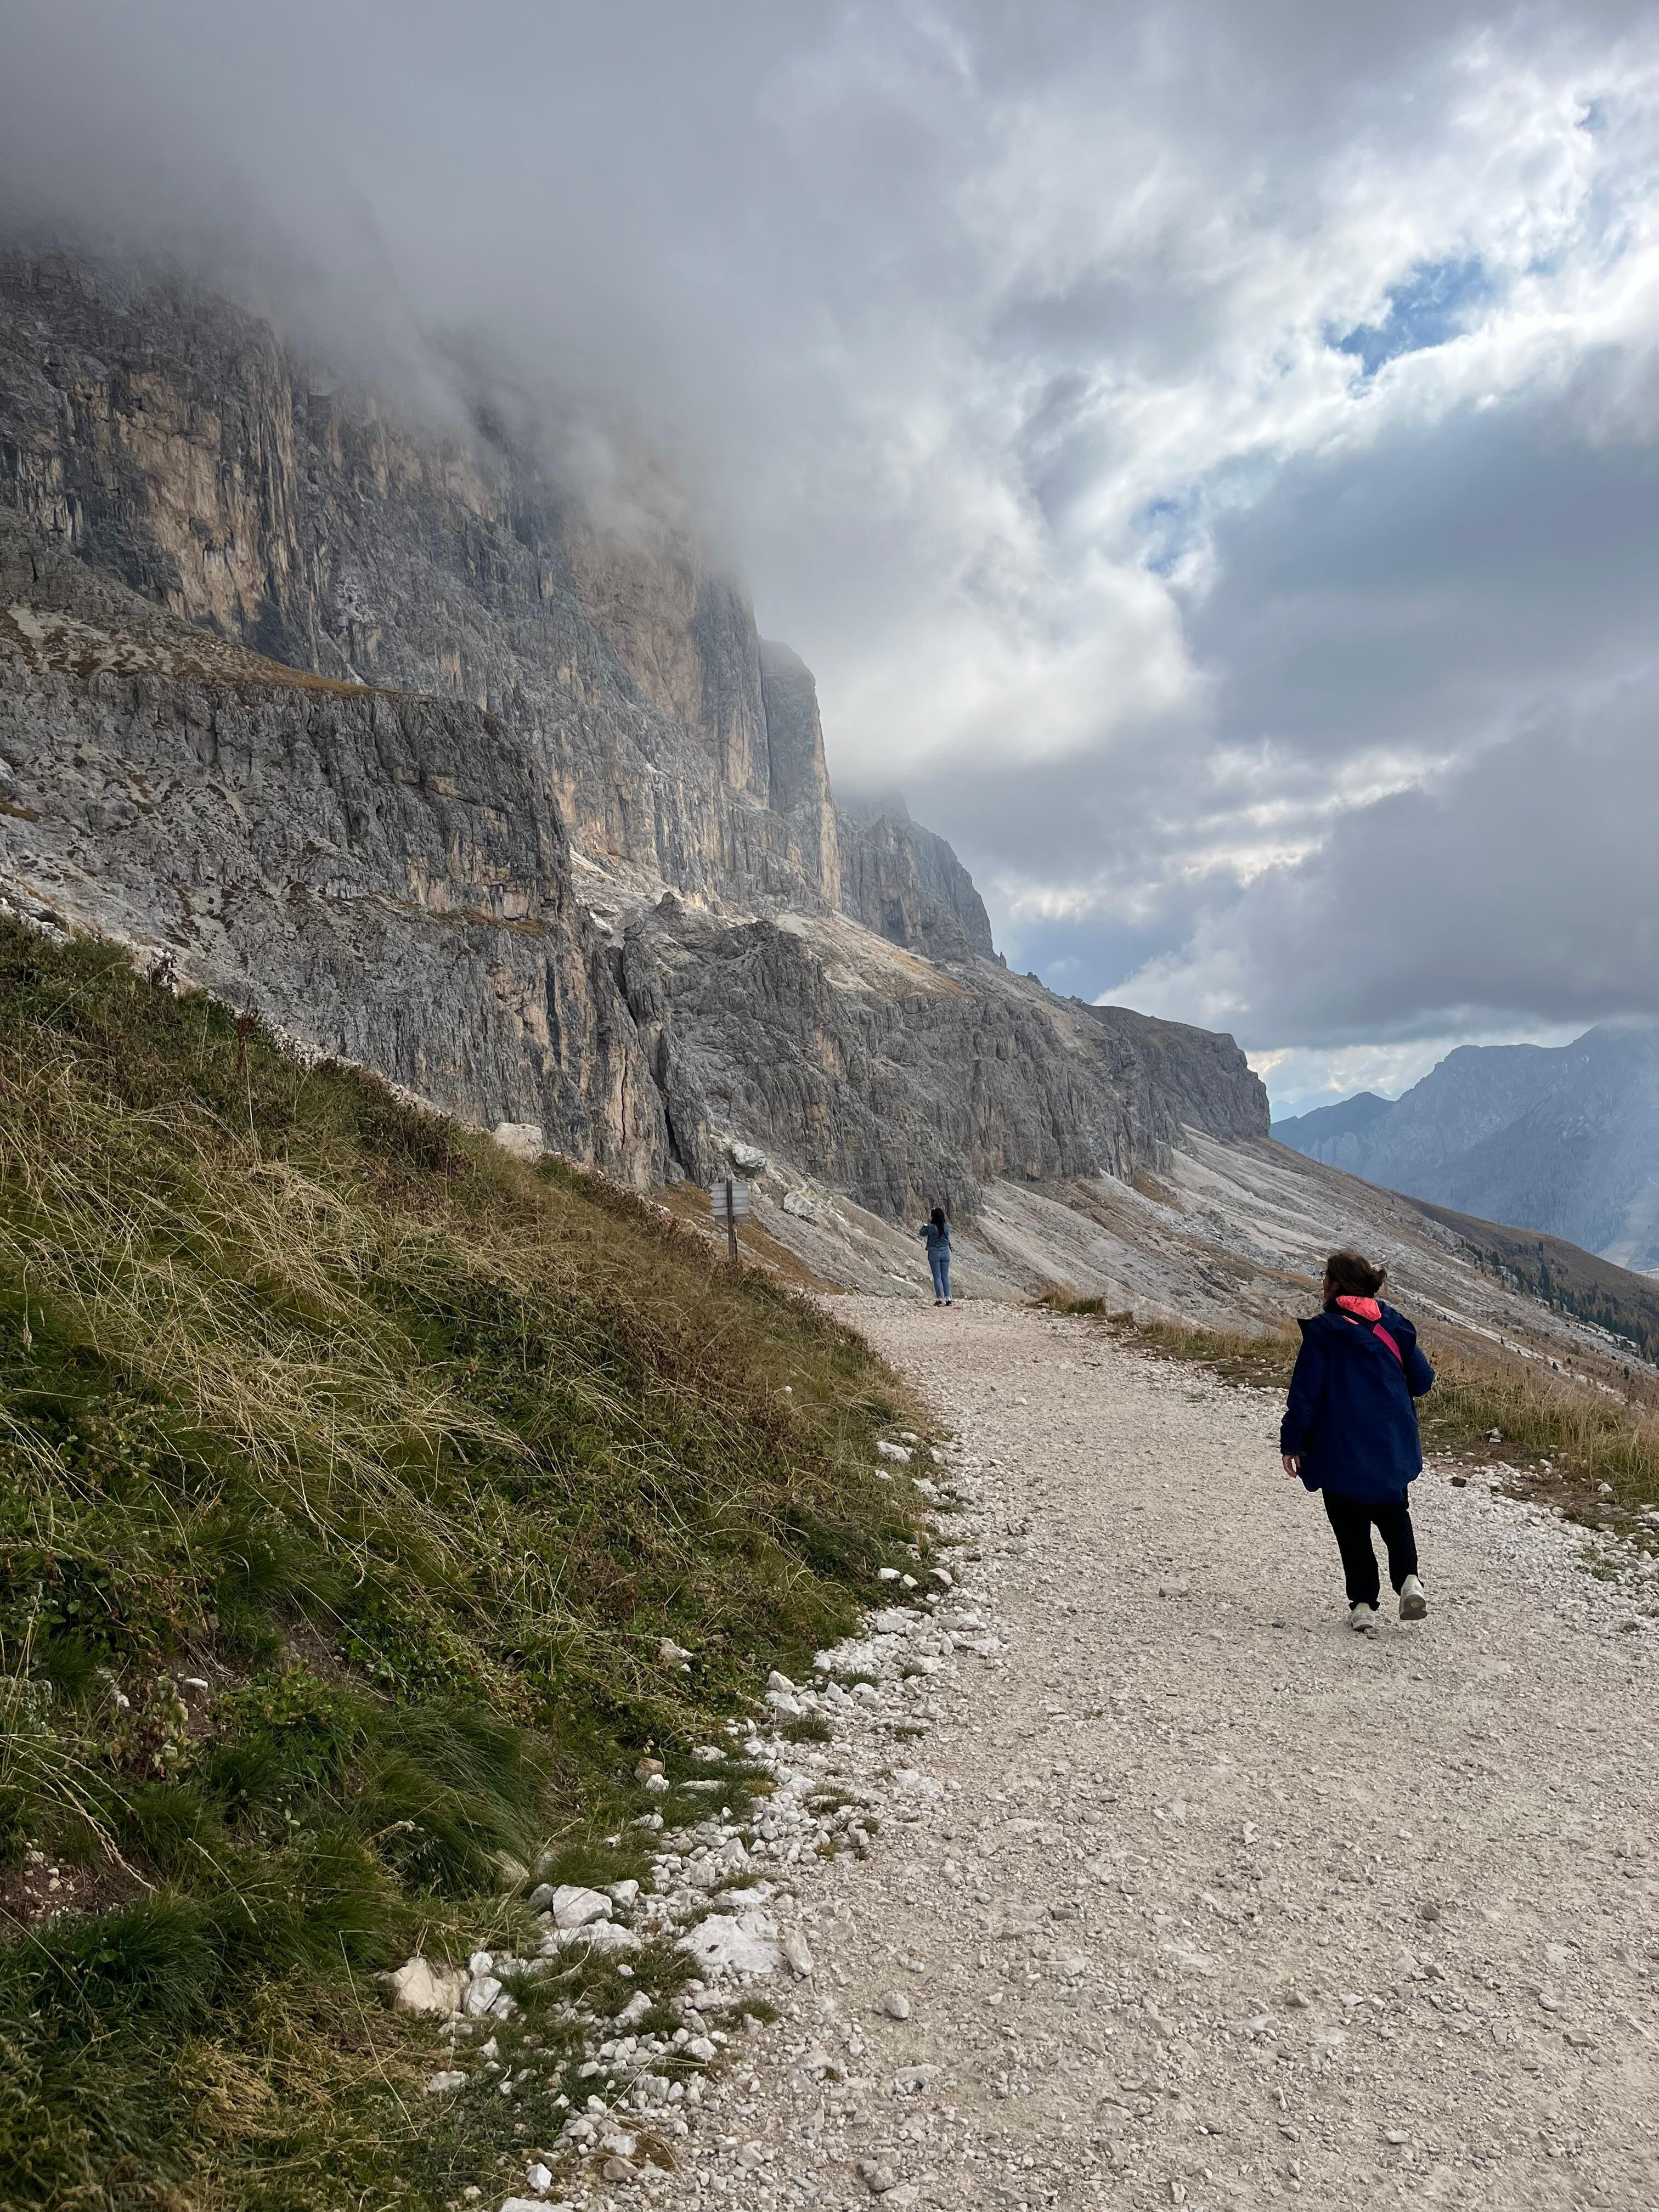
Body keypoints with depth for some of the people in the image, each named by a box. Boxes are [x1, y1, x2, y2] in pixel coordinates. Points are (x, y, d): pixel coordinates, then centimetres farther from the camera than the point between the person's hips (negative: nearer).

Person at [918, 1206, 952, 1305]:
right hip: (945, 1252, 3)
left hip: (934, 1253, -3)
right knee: (945, 1276, 9)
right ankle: (948, 1298, 5)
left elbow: (922, 1233, 2)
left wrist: (926, 1224, 12)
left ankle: (939, 1299, 2)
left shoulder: (930, 1227, -15)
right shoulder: (947, 1226, -7)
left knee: (937, 1277, 3)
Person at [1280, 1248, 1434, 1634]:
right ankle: (1409, 1579, 3)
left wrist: (1291, 1443, -6)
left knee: (1352, 1527, 9)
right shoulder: (1392, 1323, 1)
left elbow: (1305, 1393, -13)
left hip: (1341, 1450, -4)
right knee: (1393, 1512, 23)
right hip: (1394, 1446, 4)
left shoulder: (1323, 1331, -12)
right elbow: (1421, 1378, 5)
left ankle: (1364, 1605, 7)